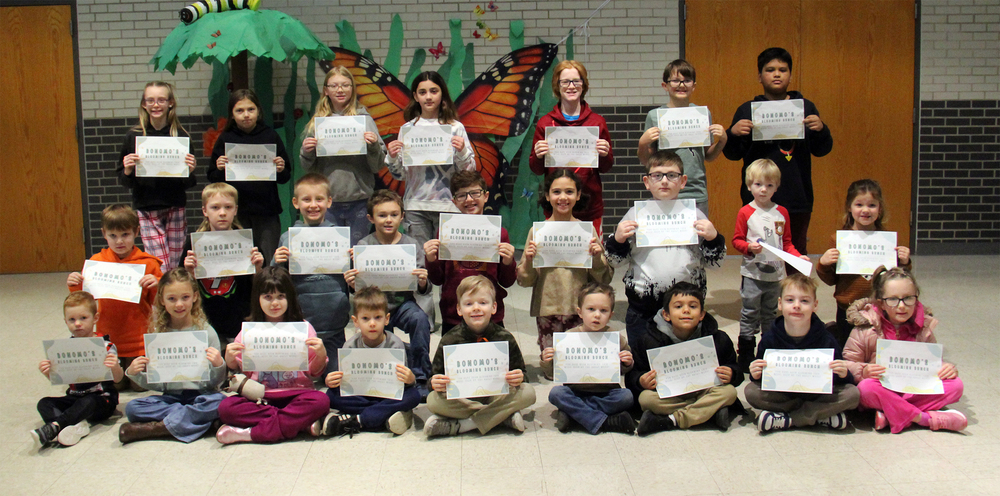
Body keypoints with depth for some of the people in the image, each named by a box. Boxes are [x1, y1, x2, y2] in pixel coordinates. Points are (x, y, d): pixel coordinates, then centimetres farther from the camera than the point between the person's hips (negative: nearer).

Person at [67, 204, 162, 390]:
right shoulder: (97, 261, 1)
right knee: (114, 385, 4)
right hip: (108, 338, 2)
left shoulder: (148, 263, -4)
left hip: (138, 338, -2)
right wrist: (74, 286, -14)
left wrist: (156, 285, -21)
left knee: (140, 385, 2)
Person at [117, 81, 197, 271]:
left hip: (176, 207, 1)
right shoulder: (134, 136, 0)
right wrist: (128, 171, -17)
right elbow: (124, 181, 4)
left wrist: (190, 171, -15)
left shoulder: (181, 136, 1)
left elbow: (188, 184, 6)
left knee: (177, 267, 5)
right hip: (147, 209, -1)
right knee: (160, 268, -9)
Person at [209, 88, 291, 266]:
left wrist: (281, 170, -12)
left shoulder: (270, 136, 7)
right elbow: (212, 178, 8)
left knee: (270, 263, -5)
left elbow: (285, 178, 10)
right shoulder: (225, 139, 7)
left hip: (267, 212, 0)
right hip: (236, 211, 0)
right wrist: (220, 169, -12)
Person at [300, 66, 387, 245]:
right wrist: (306, 152, -7)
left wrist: (373, 146, -17)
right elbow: (308, 168, 13)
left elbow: (378, 166, 1)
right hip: (328, 201, 2)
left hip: (359, 199, -2)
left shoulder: (364, 119, 1)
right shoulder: (317, 122, 7)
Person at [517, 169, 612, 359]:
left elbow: (603, 279, 6)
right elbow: (524, 281, 5)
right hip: (547, 311, 0)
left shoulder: (588, 230, 4)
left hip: (580, 310, 0)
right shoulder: (537, 231, 2)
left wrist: (597, 258, -11)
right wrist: (528, 261, -13)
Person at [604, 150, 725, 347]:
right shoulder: (635, 215, 4)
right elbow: (616, 261, 8)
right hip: (643, 310, 0)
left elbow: (714, 259, 9)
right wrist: (617, 240, -11)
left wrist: (713, 237, -9)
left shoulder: (695, 215, 5)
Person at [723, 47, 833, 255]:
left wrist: (821, 129, -11)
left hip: (798, 199, 1)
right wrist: (733, 133, -14)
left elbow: (822, 150, 9)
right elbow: (733, 154, 6)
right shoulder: (747, 110, 7)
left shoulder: (806, 108, 10)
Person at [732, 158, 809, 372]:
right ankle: (745, 358, 6)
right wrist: (749, 247, -22)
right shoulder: (745, 213, -5)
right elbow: (737, 240, -3)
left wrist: (798, 256, -3)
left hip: (776, 273, 4)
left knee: (771, 315, 14)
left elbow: (786, 242, 13)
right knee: (750, 314, -1)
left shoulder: (781, 212, 7)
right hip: (753, 273, -4)